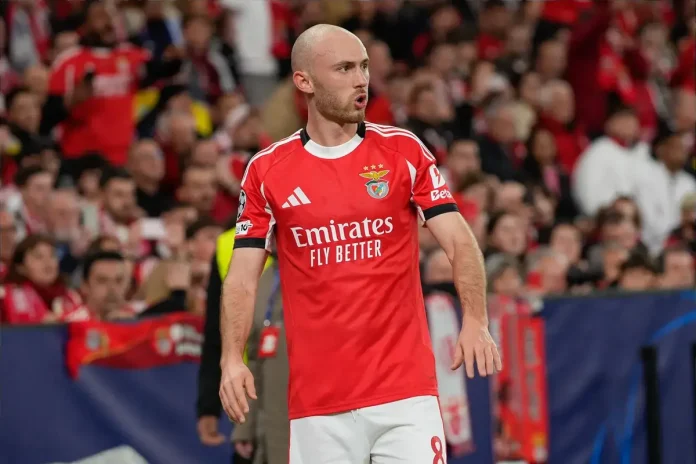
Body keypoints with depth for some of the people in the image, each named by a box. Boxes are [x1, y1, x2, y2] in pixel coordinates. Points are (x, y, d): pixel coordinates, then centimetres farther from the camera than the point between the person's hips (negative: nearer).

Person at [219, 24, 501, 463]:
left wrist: (475, 321, -20)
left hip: (404, 390, 0)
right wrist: (232, 358, -12)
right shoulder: (266, 171, 4)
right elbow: (243, 276, 4)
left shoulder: (404, 151, 3)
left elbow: (459, 242, -3)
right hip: (316, 401, 1)